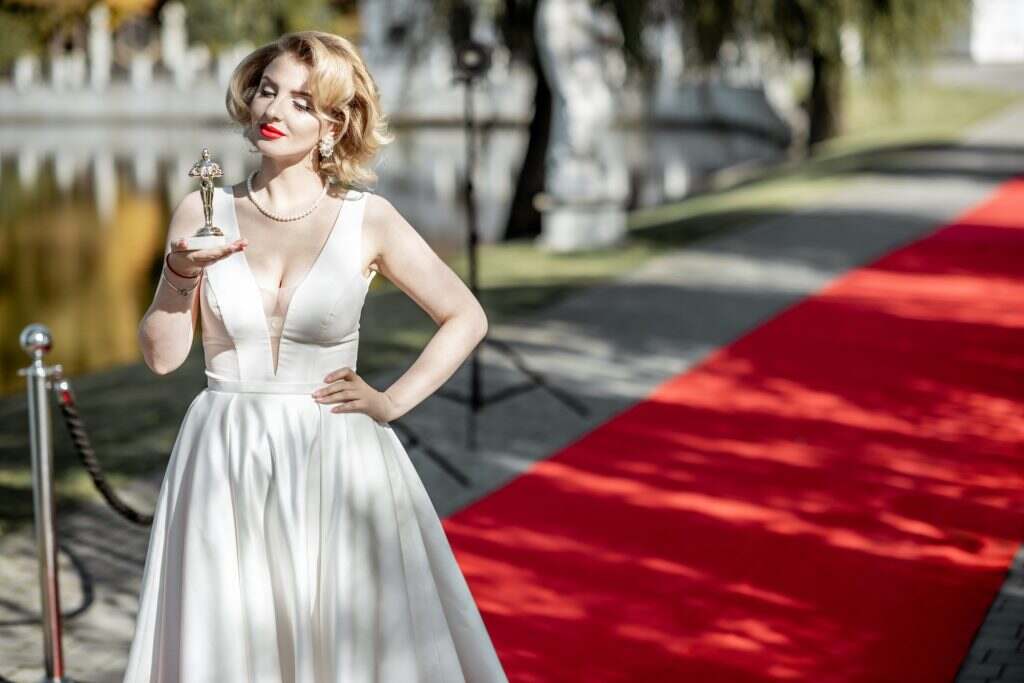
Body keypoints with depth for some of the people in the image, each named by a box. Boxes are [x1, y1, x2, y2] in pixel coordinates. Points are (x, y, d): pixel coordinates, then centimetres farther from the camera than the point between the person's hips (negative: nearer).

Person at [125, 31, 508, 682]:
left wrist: (393, 401, -3)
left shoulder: (368, 218, -3)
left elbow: (466, 318, 5)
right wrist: (181, 275, -16)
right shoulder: (204, 212, 2)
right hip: (227, 464, 2)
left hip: (337, 462, -1)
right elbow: (162, 355, 0)